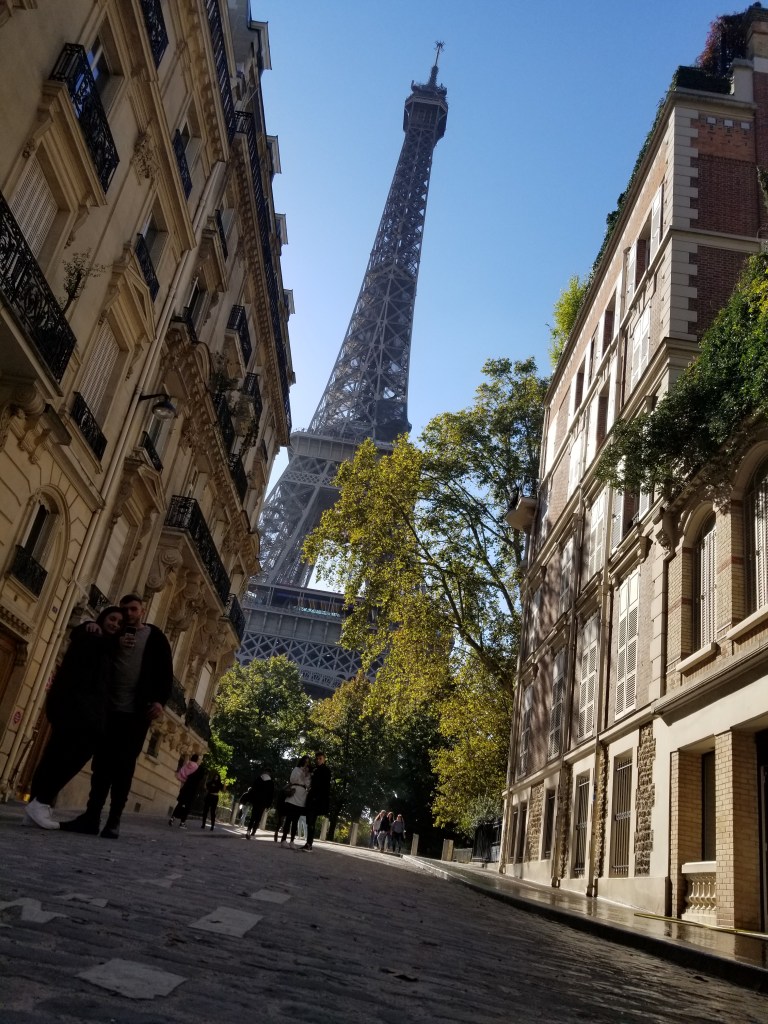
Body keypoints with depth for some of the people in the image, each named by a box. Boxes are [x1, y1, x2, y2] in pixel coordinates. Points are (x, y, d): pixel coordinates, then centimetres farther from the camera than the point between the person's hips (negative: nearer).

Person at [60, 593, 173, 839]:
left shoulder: (156, 637, 6)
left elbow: (166, 672, 1)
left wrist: (159, 700, -14)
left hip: (136, 712, -3)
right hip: (109, 708, 3)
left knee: (123, 767, -2)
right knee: (102, 763, 1)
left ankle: (114, 821, 1)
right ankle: (91, 816, 5)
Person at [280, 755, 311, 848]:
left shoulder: (308, 773, 19)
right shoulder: (296, 769, 11)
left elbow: (308, 785, 9)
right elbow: (292, 780, -2)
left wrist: (306, 776, -3)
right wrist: (301, 773, -3)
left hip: (301, 799, 3)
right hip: (293, 796, -3)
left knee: (295, 821, 1)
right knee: (288, 819, -6)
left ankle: (291, 841, 0)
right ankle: (284, 839, -6)